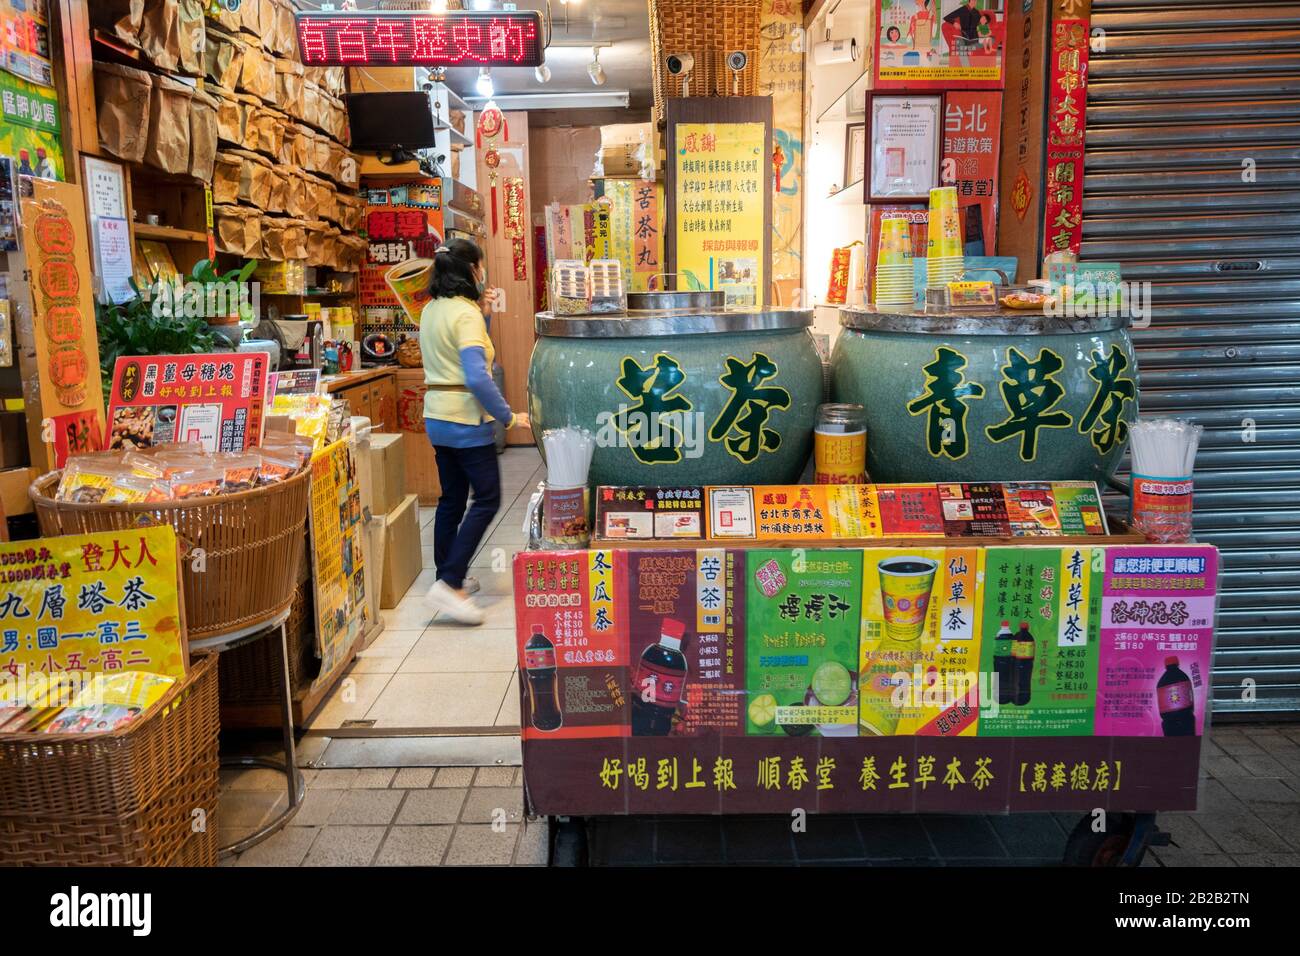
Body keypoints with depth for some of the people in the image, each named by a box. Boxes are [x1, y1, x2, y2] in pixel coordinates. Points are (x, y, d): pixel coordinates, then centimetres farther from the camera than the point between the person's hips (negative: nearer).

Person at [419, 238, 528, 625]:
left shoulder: (431, 311, 11)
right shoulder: (466, 313, -17)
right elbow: (477, 378, -26)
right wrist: (508, 416, -18)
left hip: (437, 416, 9)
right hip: (465, 419, -9)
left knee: (452, 498, 16)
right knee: (487, 499, -4)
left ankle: (447, 576, 25)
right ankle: (448, 585, -9)